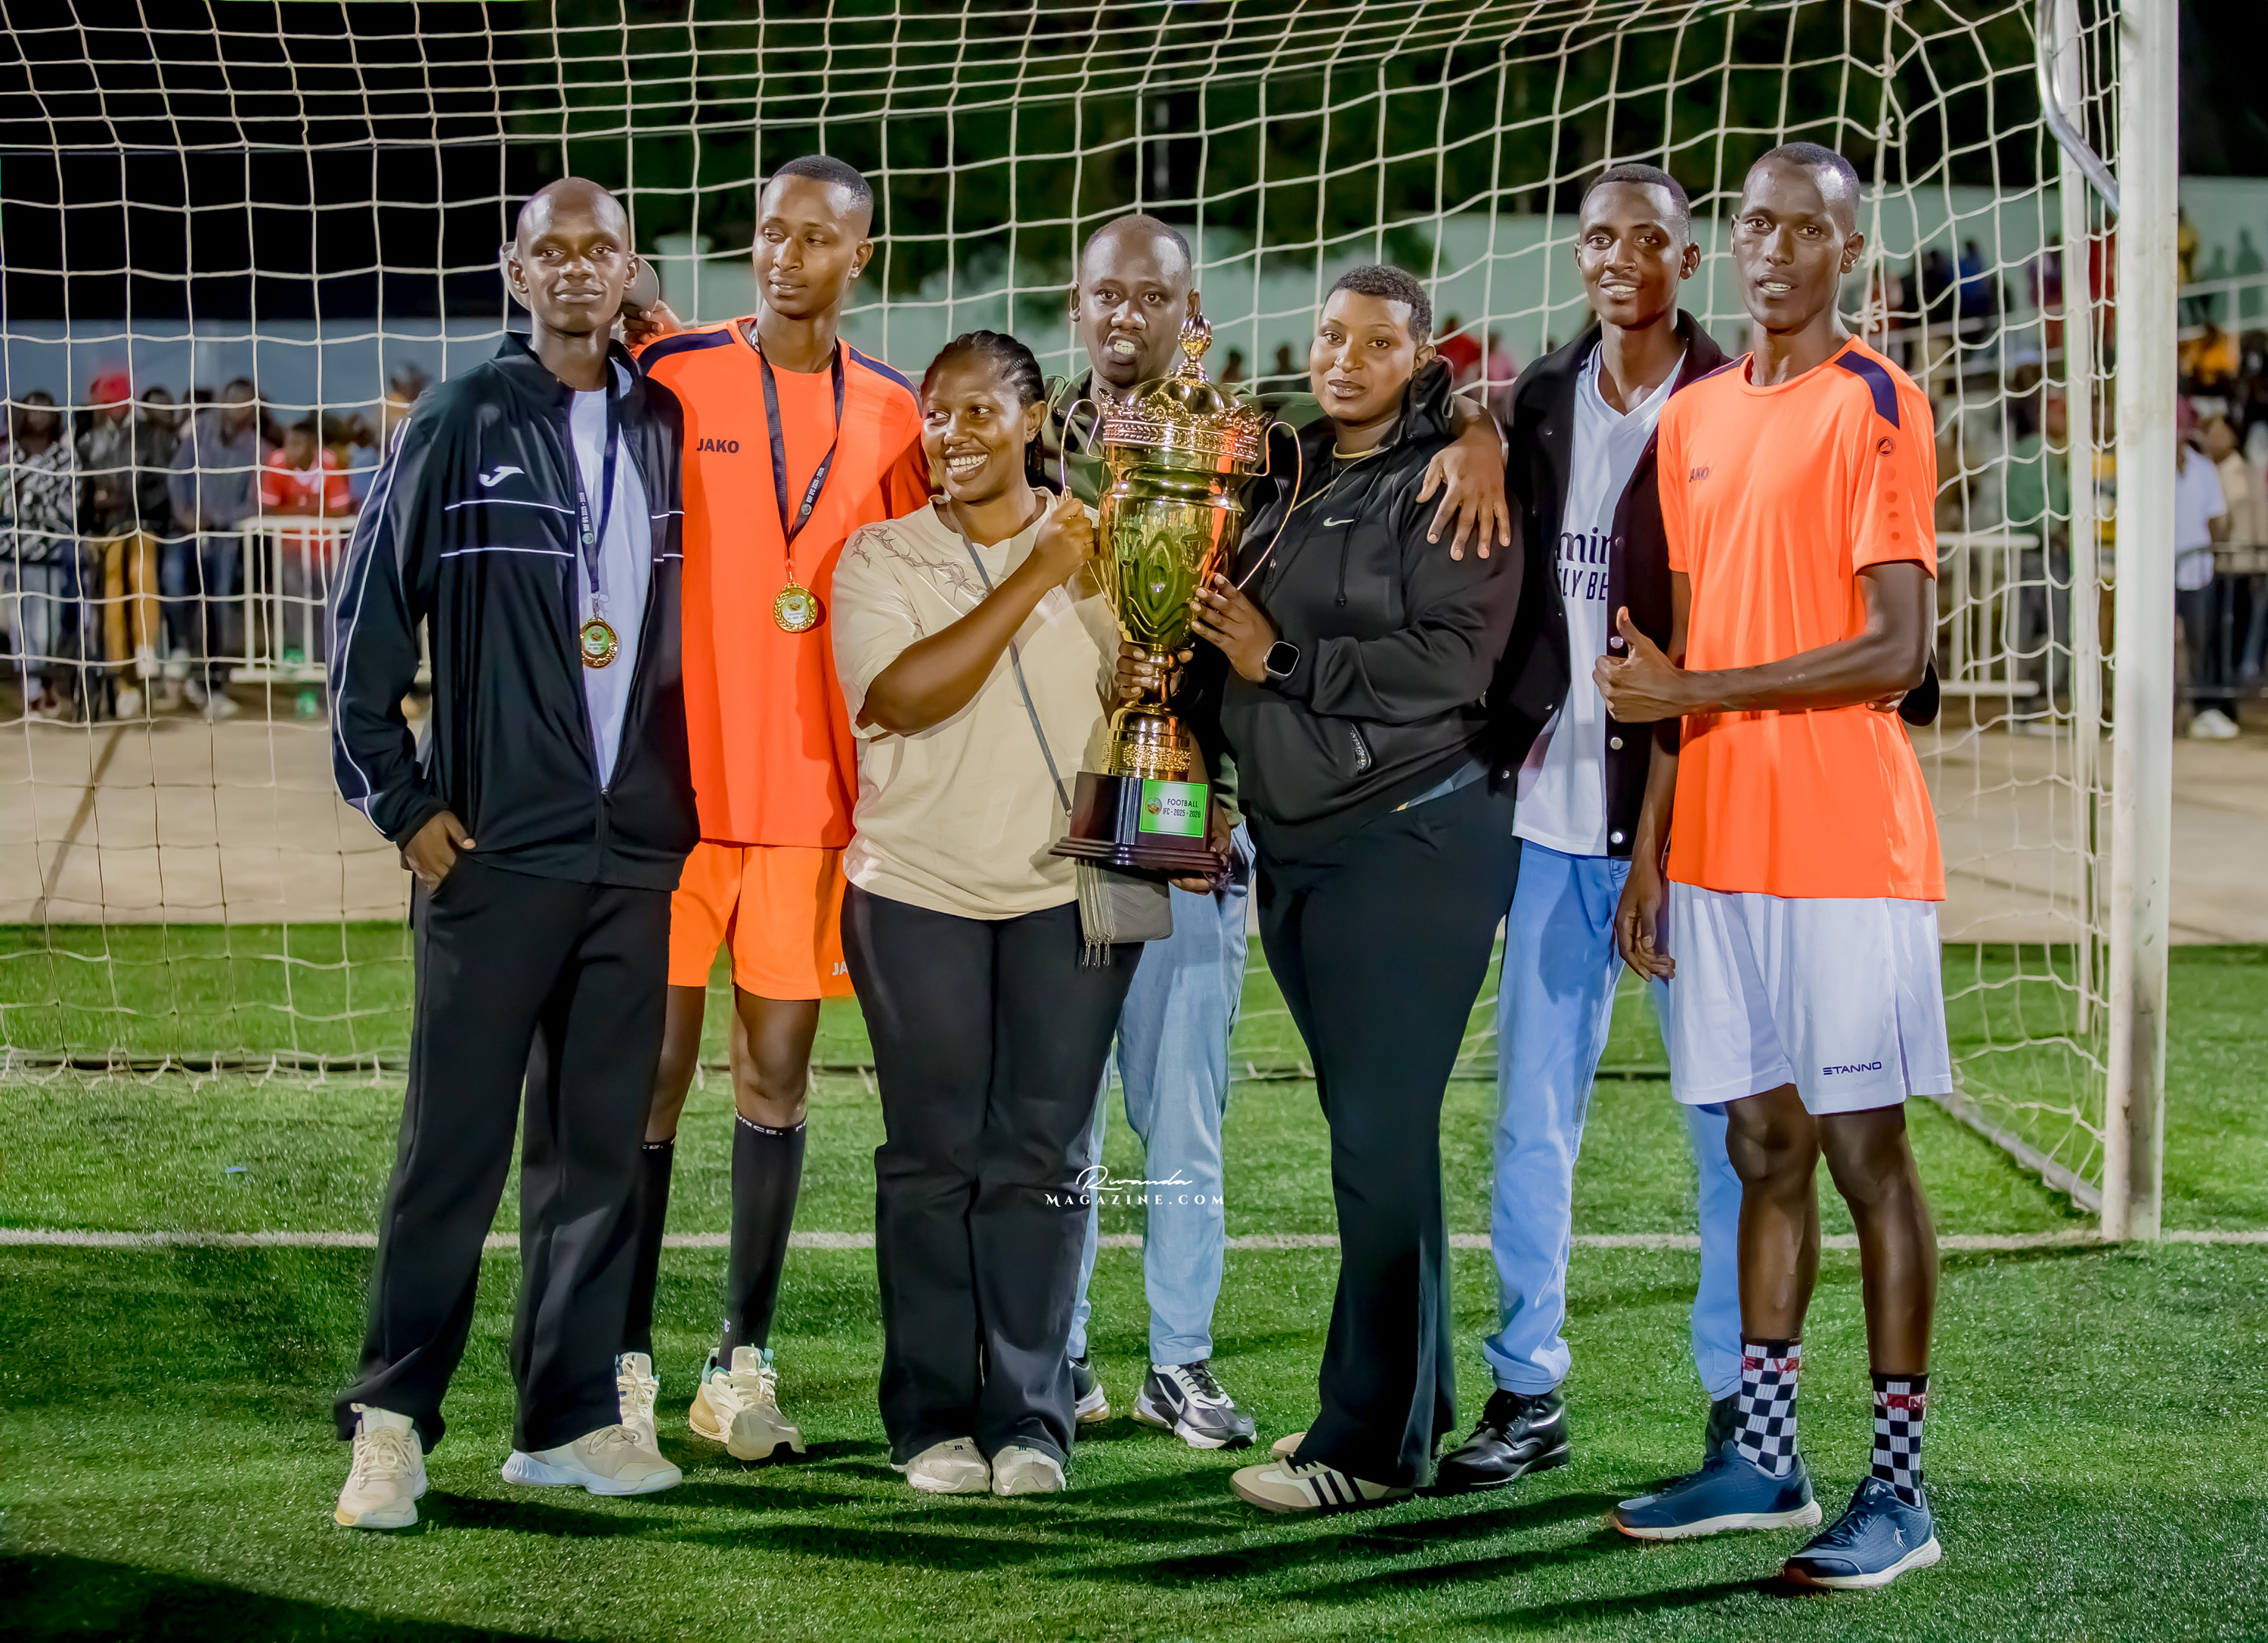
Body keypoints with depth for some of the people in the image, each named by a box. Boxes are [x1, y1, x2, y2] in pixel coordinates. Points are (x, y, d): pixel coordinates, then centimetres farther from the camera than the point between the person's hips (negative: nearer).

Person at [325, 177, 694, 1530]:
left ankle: (572, 1416, 15)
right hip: (494, 849, -4)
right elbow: (370, 618, -1)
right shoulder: (459, 427, -1)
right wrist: (402, 803, -5)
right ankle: (393, 1421, 2)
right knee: (454, 1146, -3)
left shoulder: (670, 429, 9)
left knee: (602, 1146, 7)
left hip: (640, 852, 4)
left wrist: (686, 800, 7)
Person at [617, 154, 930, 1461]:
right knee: (652, 1067, -1)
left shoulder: (892, 415, 9)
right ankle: (625, 1357, 7)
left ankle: (745, 1363, 12)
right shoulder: (672, 374, -2)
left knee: (779, 1067, 5)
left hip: (814, 791, 3)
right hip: (675, 779, -3)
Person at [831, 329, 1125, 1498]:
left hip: (1069, 889, 1)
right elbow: (903, 695, -12)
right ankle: (932, 1418, 8)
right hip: (918, 890, -1)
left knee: (1041, 1160, 1)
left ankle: (1029, 1418, 6)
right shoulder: (882, 557, 3)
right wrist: (1035, 579, -12)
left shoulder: (1102, 548, 8)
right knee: (931, 1159, 1)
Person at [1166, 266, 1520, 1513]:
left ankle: (1373, 1439, -5)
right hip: (1295, 846, 7)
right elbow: (1235, 667, 24)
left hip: (1412, 837, -7)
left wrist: (1279, 661, -12)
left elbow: (1447, 662, -17)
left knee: (1380, 1135, -8)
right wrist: (1180, 675, 2)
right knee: (1370, 1129, 12)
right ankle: (1415, 1395, 22)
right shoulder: (1288, 483, 17)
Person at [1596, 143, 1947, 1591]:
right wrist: (1652, 844, 12)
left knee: (1865, 1147, -3)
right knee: (1764, 1143, 11)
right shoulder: (1696, 418, 14)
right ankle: (1763, 1458, 18)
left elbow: (1897, 650, -14)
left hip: (1845, 849, -6)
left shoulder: (1876, 407, -7)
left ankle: (1901, 1488, 1)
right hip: (1717, 846, 6)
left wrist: (1700, 693, -14)